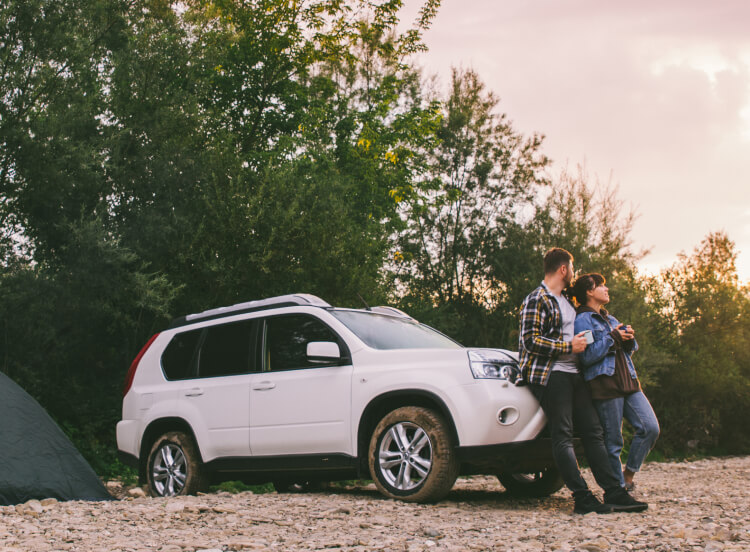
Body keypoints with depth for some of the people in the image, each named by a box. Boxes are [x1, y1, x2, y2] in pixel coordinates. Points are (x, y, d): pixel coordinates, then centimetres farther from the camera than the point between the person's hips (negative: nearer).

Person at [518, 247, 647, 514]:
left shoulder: (564, 300, 23)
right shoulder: (537, 300, -7)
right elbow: (530, 340, -16)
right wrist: (569, 346, -15)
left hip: (572, 373, 9)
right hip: (549, 374, -9)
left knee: (593, 430, 3)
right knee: (563, 436, -10)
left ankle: (614, 493, 2)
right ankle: (582, 498, -13)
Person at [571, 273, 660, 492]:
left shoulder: (610, 319, 23)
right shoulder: (582, 320, -3)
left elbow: (630, 349, 26)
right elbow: (586, 356, -15)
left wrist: (629, 338, 3)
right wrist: (613, 338, -12)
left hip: (628, 383, 8)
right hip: (605, 385, -8)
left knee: (650, 428, -4)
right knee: (613, 441, -4)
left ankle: (629, 473, 11)